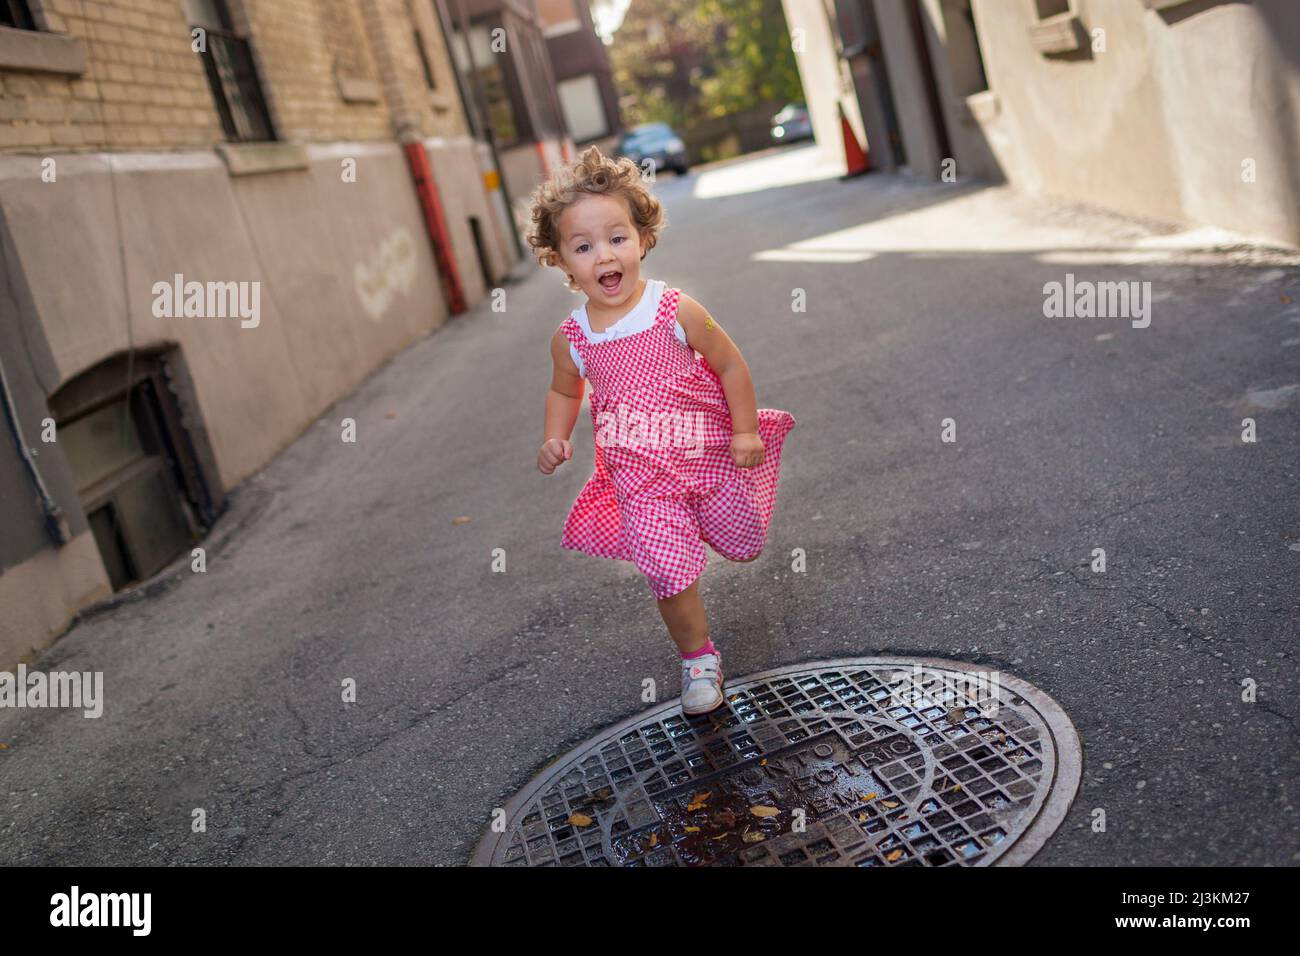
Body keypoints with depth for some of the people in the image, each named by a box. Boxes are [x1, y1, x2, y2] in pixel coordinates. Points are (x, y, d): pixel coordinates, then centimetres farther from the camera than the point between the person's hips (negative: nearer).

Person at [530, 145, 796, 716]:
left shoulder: (676, 311, -16)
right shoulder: (572, 338, -7)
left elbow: (729, 363, -6)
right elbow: (564, 390, 13)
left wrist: (746, 431, -7)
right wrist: (554, 438, -4)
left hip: (710, 455, 0)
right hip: (642, 480, 0)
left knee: (744, 546, 16)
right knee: (668, 571, -9)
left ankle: (703, 520, 52)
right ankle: (698, 657, 17)